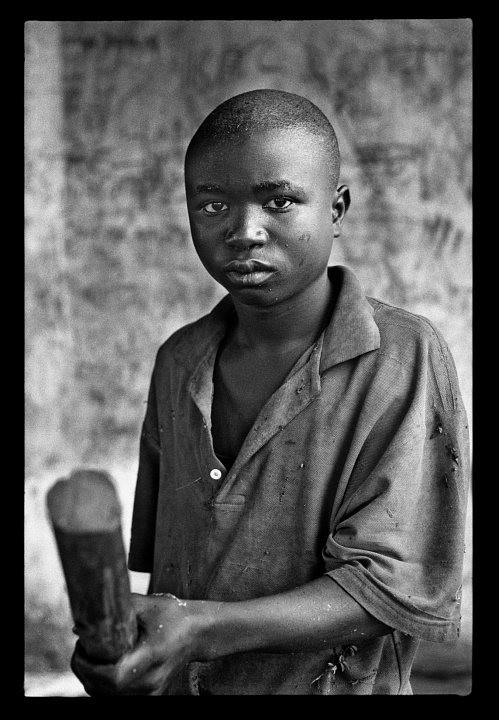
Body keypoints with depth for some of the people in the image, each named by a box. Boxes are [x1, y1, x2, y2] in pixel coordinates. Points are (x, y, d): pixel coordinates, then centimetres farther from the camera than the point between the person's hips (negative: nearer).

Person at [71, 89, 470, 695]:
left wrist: (201, 629, -31)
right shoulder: (178, 362, -2)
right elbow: (160, 552, 4)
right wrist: (131, 662, -12)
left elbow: (395, 583, -23)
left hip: (330, 681, -4)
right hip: (176, 684, 4)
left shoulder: (404, 358, -18)